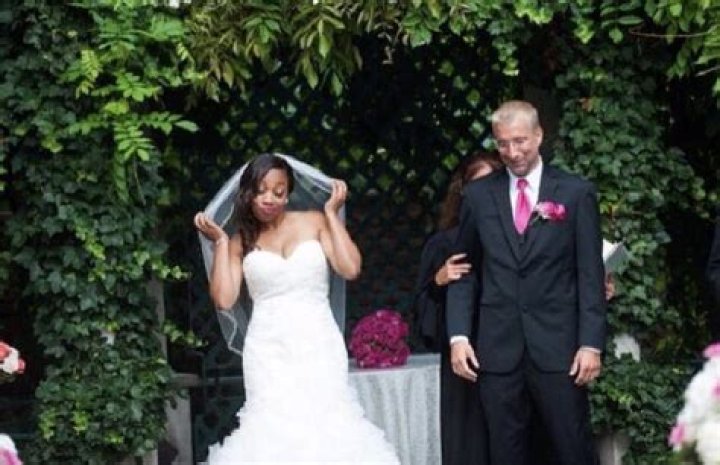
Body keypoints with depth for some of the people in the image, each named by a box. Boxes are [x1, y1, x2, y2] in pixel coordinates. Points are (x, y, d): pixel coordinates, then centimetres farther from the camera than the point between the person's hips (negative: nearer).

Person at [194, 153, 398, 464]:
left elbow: (350, 269, -6)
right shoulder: (241, 241, 9)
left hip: (318, 347, 0)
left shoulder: (314, 223, 7)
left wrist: (332, 213, 1)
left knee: (327, 423, -11)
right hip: (269, 353, 0)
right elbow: (224, 298, -2)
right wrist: (220, 241, 2)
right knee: (271, 428, -12)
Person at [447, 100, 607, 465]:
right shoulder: (478, 195, 9)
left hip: (558, 348, -2)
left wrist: (591, 343, -7)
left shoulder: (576, 192, 3)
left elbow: (591, 274, 1)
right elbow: (463, 272, 11)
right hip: (497, 349, 2)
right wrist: (458, 336, 0)